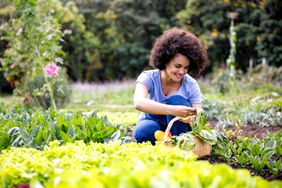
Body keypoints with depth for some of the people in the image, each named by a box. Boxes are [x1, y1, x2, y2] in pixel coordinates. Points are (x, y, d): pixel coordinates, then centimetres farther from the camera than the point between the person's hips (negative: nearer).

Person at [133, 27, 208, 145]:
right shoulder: (148, 77, -20)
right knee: (143, 131, -37)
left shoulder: (191, 84, -15)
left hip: (177, 130, 2)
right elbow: (138, 102, -42)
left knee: (177, 100, -27)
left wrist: (191, 119, -44)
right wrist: (173, 111, -55)